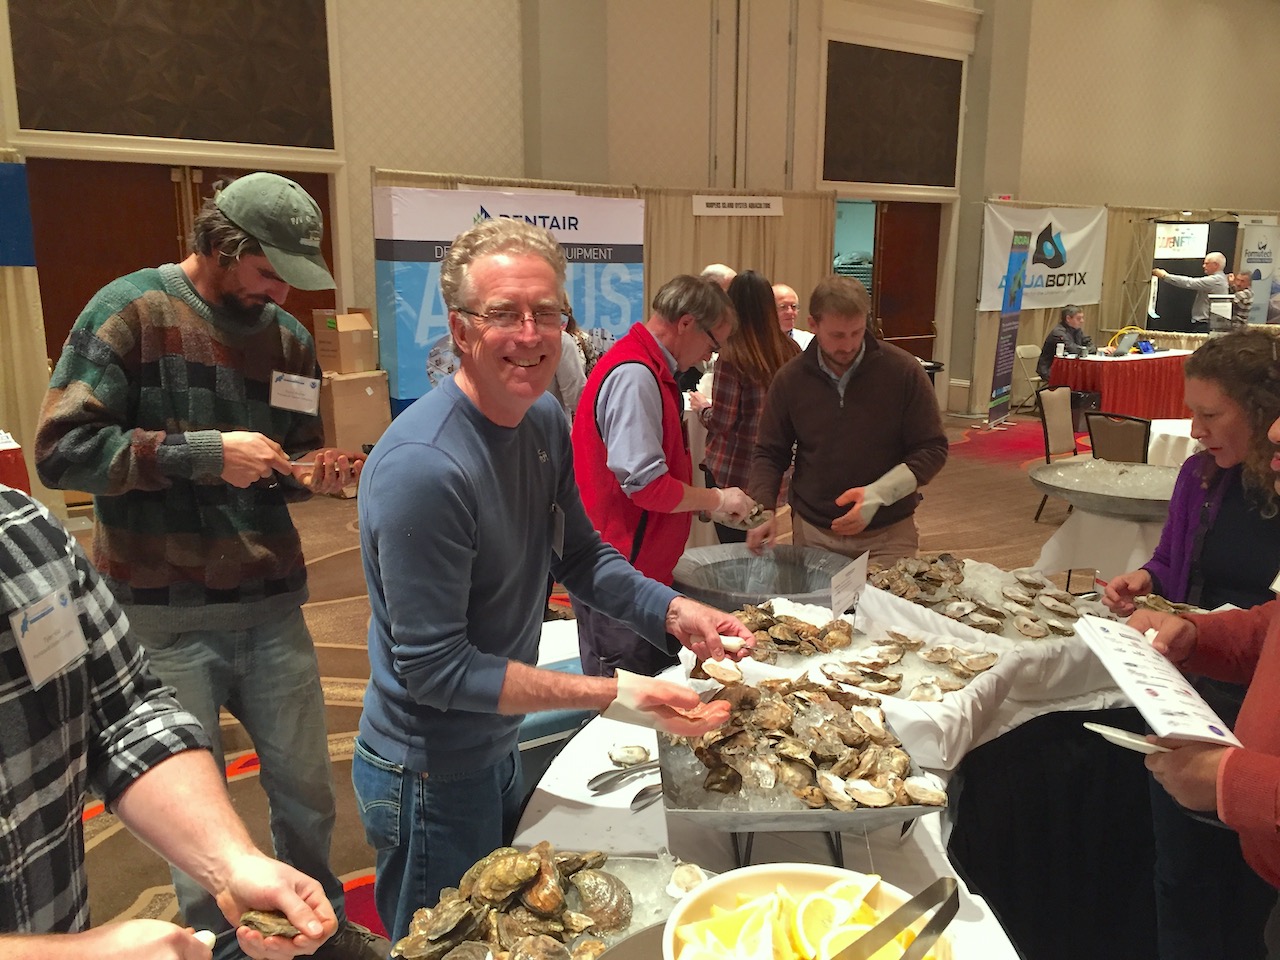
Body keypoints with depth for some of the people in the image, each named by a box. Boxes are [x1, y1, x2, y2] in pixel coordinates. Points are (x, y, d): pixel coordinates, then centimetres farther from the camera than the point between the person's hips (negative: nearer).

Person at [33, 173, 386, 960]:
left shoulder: (288, 337, 7)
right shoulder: (131, 311, -8)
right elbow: (61, 451, -15)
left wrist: (314, 473, -5)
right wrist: (204, 452, -21)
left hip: (272, 605, 5)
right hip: (166, 617, -4)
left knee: (308, 789, 16)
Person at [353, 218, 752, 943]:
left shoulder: (546, 420, -4)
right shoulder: (422, 466, -31)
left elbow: (580, 555, 6)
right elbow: (434, 668, -27)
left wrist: (677, 613, -11)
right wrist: (613, 694, -29)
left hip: (497, 749, 8)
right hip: (432, 779, -8)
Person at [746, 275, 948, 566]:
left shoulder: (903, 371, -8)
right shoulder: (791, 378, -3)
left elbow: (932, 449, -5)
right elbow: (769, 454, 5)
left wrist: (878, 494, -19)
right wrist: (762, 510, -12)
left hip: (888, 536, -1)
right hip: (812, 534, 2)